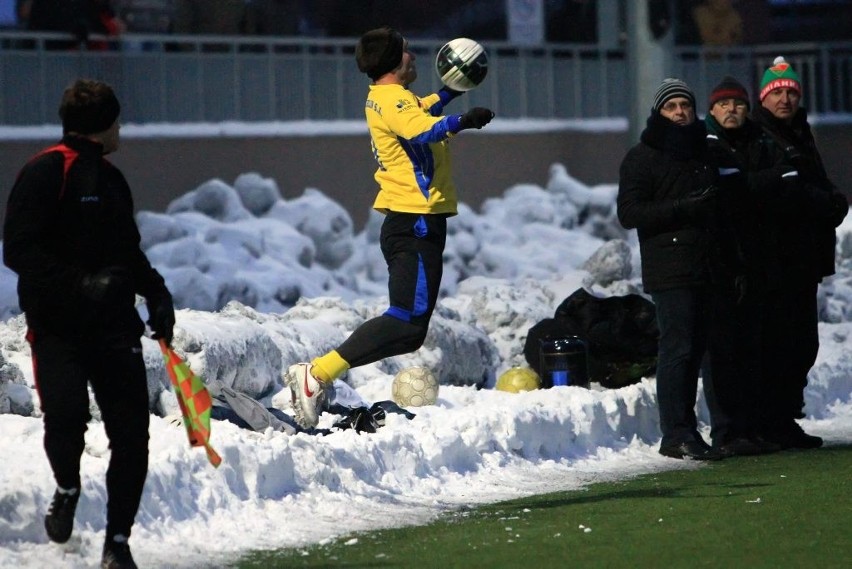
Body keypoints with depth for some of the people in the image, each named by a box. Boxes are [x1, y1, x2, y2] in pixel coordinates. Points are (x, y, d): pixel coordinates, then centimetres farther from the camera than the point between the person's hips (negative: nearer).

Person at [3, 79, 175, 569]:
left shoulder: (111, 179, 19)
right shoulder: (45, 173, -7)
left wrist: (156, 292, 12)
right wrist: (79, 283, -25)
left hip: (115, 326, 7)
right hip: (58, 326, -7)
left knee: (131, 432, -2)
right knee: (66, 414, -23)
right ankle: (68, 489, 10)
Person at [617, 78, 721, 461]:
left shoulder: (705, 153, 20)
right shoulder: (642, 158, 1)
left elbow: (722, 208, 28)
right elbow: (629, 213, -9)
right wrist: (682, 207, -18)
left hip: (705, 268, 6)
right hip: (669, 269, -6)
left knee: (695, 349, 7)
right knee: (677, 349, -12)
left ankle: (683, 428, 12)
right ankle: (676, 434, -13)